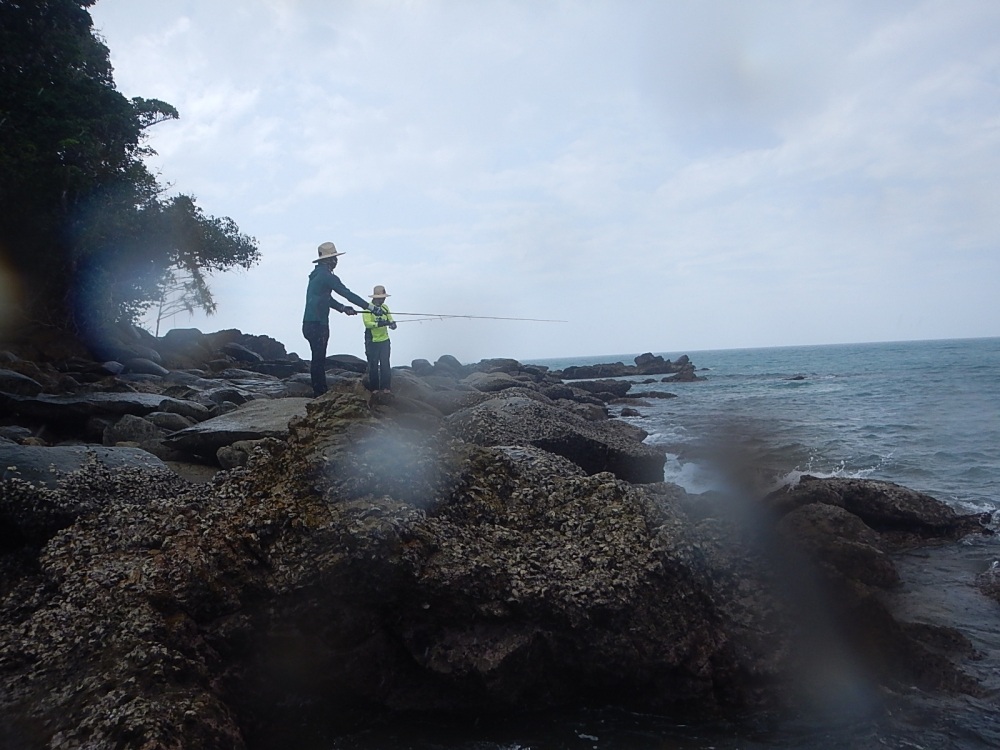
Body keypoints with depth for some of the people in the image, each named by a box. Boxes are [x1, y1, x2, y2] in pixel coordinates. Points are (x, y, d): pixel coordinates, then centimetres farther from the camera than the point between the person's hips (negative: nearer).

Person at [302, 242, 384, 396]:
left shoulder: (316, 275, 17)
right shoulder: (326, 276, -13)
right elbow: (347, 294, -14)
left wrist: (343, 308, 17)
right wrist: (371, 307, -10)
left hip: (311, 324, 10)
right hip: (317, 325, -10)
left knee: (319, 359, 12)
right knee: (318, 360, -7)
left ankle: (321, 393, 17)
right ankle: (320, 394, -5)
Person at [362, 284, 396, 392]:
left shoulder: (385, 308, 7)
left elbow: (391, 321, 4)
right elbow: (367, 323, -21)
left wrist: (392, 324, -20)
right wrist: (380, 323, -32)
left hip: (384, 340, 4)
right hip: (372, 342, -4)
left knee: (385, 365, 4)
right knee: (373, 365, 4)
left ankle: (386, 387, 13)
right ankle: (374, 388, 13)